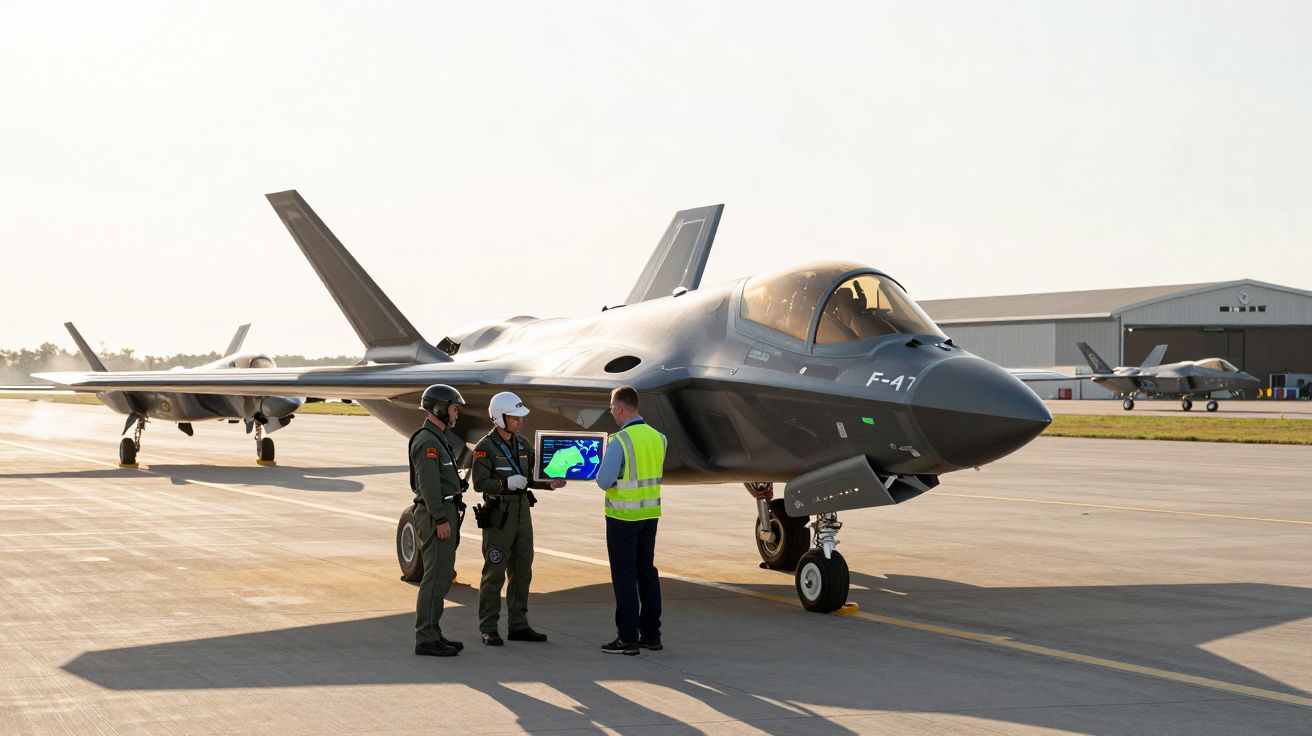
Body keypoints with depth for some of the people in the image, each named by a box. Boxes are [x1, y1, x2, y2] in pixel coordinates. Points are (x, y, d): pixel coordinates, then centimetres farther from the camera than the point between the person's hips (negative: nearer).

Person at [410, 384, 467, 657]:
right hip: (437, 516, -11)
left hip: (443, 514, 11)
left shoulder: (437, 439, 18)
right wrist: (441, 520, -23)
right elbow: (429, 484, -21)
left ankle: (431, 634, 17)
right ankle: (426, 639, -6)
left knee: (442, 575, 12)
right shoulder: (427, 442, -15)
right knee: (436, 577, -8)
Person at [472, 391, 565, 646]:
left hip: (522, 511, 7)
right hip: (498, 514, -7)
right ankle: (488, 629, 4)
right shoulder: (485, 447, -10)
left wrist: (550, 483, -4)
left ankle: (518, 626, 16)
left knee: (522, 571, 9)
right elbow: (479, 483, -15)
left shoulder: (523, 444, 11)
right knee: (494, 572, -3)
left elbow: (529, 479, 13)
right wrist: (506, 483, -26)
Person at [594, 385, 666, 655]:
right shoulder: (657, 437, 4)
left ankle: (628, 638, 0)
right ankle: (651, 634, 18)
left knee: (624, 575, -1)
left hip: (623, 516, -7)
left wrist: (603, 463, 3)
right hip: (650, 514, 7)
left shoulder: (619, 441, -18)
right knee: (647, 572, 13)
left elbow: (604, 481, -16)